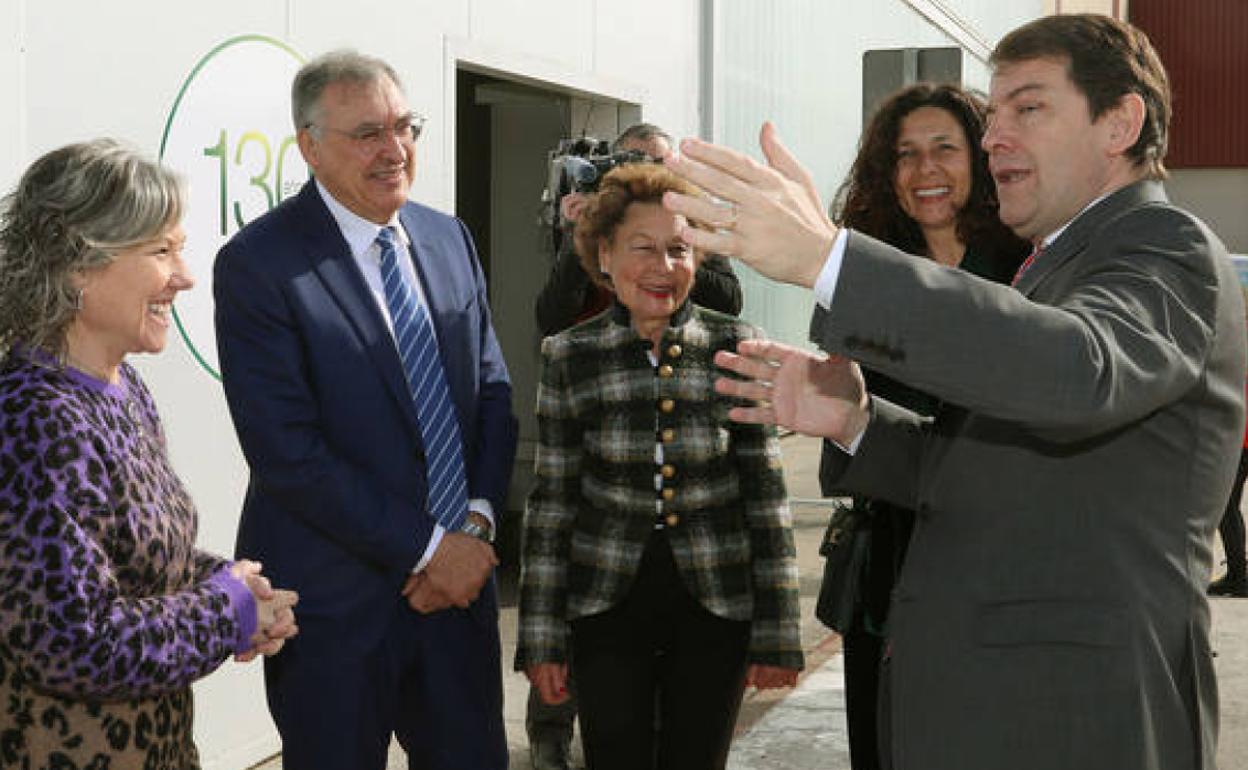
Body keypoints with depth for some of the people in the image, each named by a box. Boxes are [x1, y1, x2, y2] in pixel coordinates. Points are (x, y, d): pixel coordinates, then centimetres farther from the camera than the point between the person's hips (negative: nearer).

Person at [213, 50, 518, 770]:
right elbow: (288, 454, -17)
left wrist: (476, 524, -8)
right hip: (335, 603, -5)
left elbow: (494, 389, 9)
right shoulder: (257, 263, -13)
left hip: (460, 576, 6)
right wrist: (429, 549, -15)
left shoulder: (449, 238, 8)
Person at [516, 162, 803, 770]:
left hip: (715, 605, 0)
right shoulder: (569, 357, 0)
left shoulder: (735, 349, -2)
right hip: (608, 604, 0)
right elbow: (550, 504, 3)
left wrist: (776, 633, -1)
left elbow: (766, 497, 0)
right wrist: (541, 638, 2)